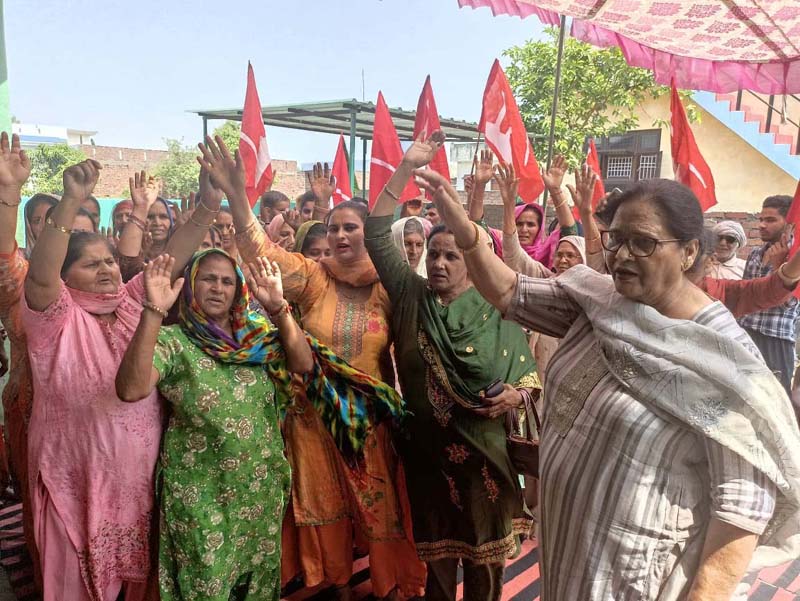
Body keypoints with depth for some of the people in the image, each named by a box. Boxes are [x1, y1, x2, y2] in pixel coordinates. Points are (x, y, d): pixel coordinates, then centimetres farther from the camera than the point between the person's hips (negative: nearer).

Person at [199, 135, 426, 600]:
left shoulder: (388, 287, -6)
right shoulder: (312, 277, -9)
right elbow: (261, 249, -20)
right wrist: (236, 194, -34)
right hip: (316, 415, 0)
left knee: (379, 506, 14)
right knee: (327, 506, 17)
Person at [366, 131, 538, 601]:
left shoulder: (496, 311, -3)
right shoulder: (411, 295, -1)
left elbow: (529, 372, 3)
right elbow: (378, 236, -9)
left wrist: (518, 394, -21)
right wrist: (406, 169, -15)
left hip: (483, 451, -1)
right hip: (426, 447, 1)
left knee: (485, 554, 13)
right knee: (436, 553, 16)